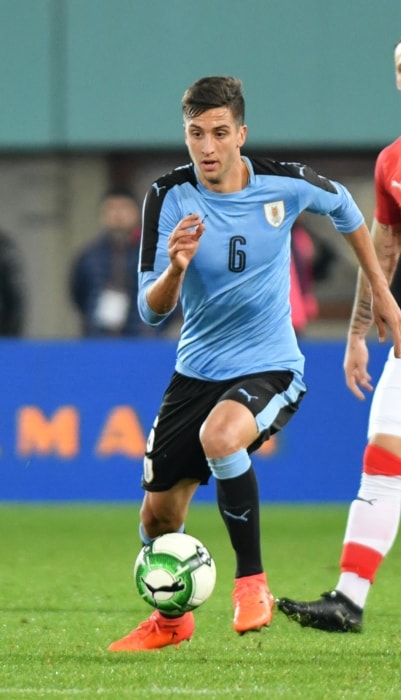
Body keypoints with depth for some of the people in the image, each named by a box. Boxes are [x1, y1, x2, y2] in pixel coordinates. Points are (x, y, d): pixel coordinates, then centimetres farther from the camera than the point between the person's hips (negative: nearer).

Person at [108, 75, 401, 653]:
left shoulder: (284, 184, -12)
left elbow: (343, 207, 12)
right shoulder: (169, 198, -12)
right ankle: (171, 618, 37)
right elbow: (152, 310, -14)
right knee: (159, 513, 6)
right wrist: (175, 269, -36)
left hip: (269, 367, -3)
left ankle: (252, 580, -16)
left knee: (218, 436, -35)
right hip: (197, 368, 3)